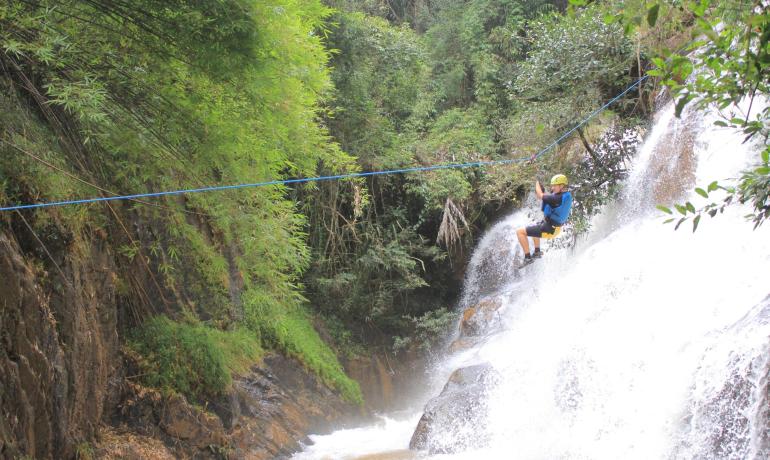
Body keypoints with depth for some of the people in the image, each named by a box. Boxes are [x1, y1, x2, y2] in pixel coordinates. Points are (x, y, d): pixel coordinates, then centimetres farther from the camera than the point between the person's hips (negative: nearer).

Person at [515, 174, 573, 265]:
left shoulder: (558, 198, -27)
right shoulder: (567, 196, 3)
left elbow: (540, 196, -17)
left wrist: (537, 184, 0)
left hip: (548, 229, -10)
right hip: (555, 228, 10)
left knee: (520, 232, -6)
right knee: (534, 227, 37)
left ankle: (527, 257, -5)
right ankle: (537, 252, 37)